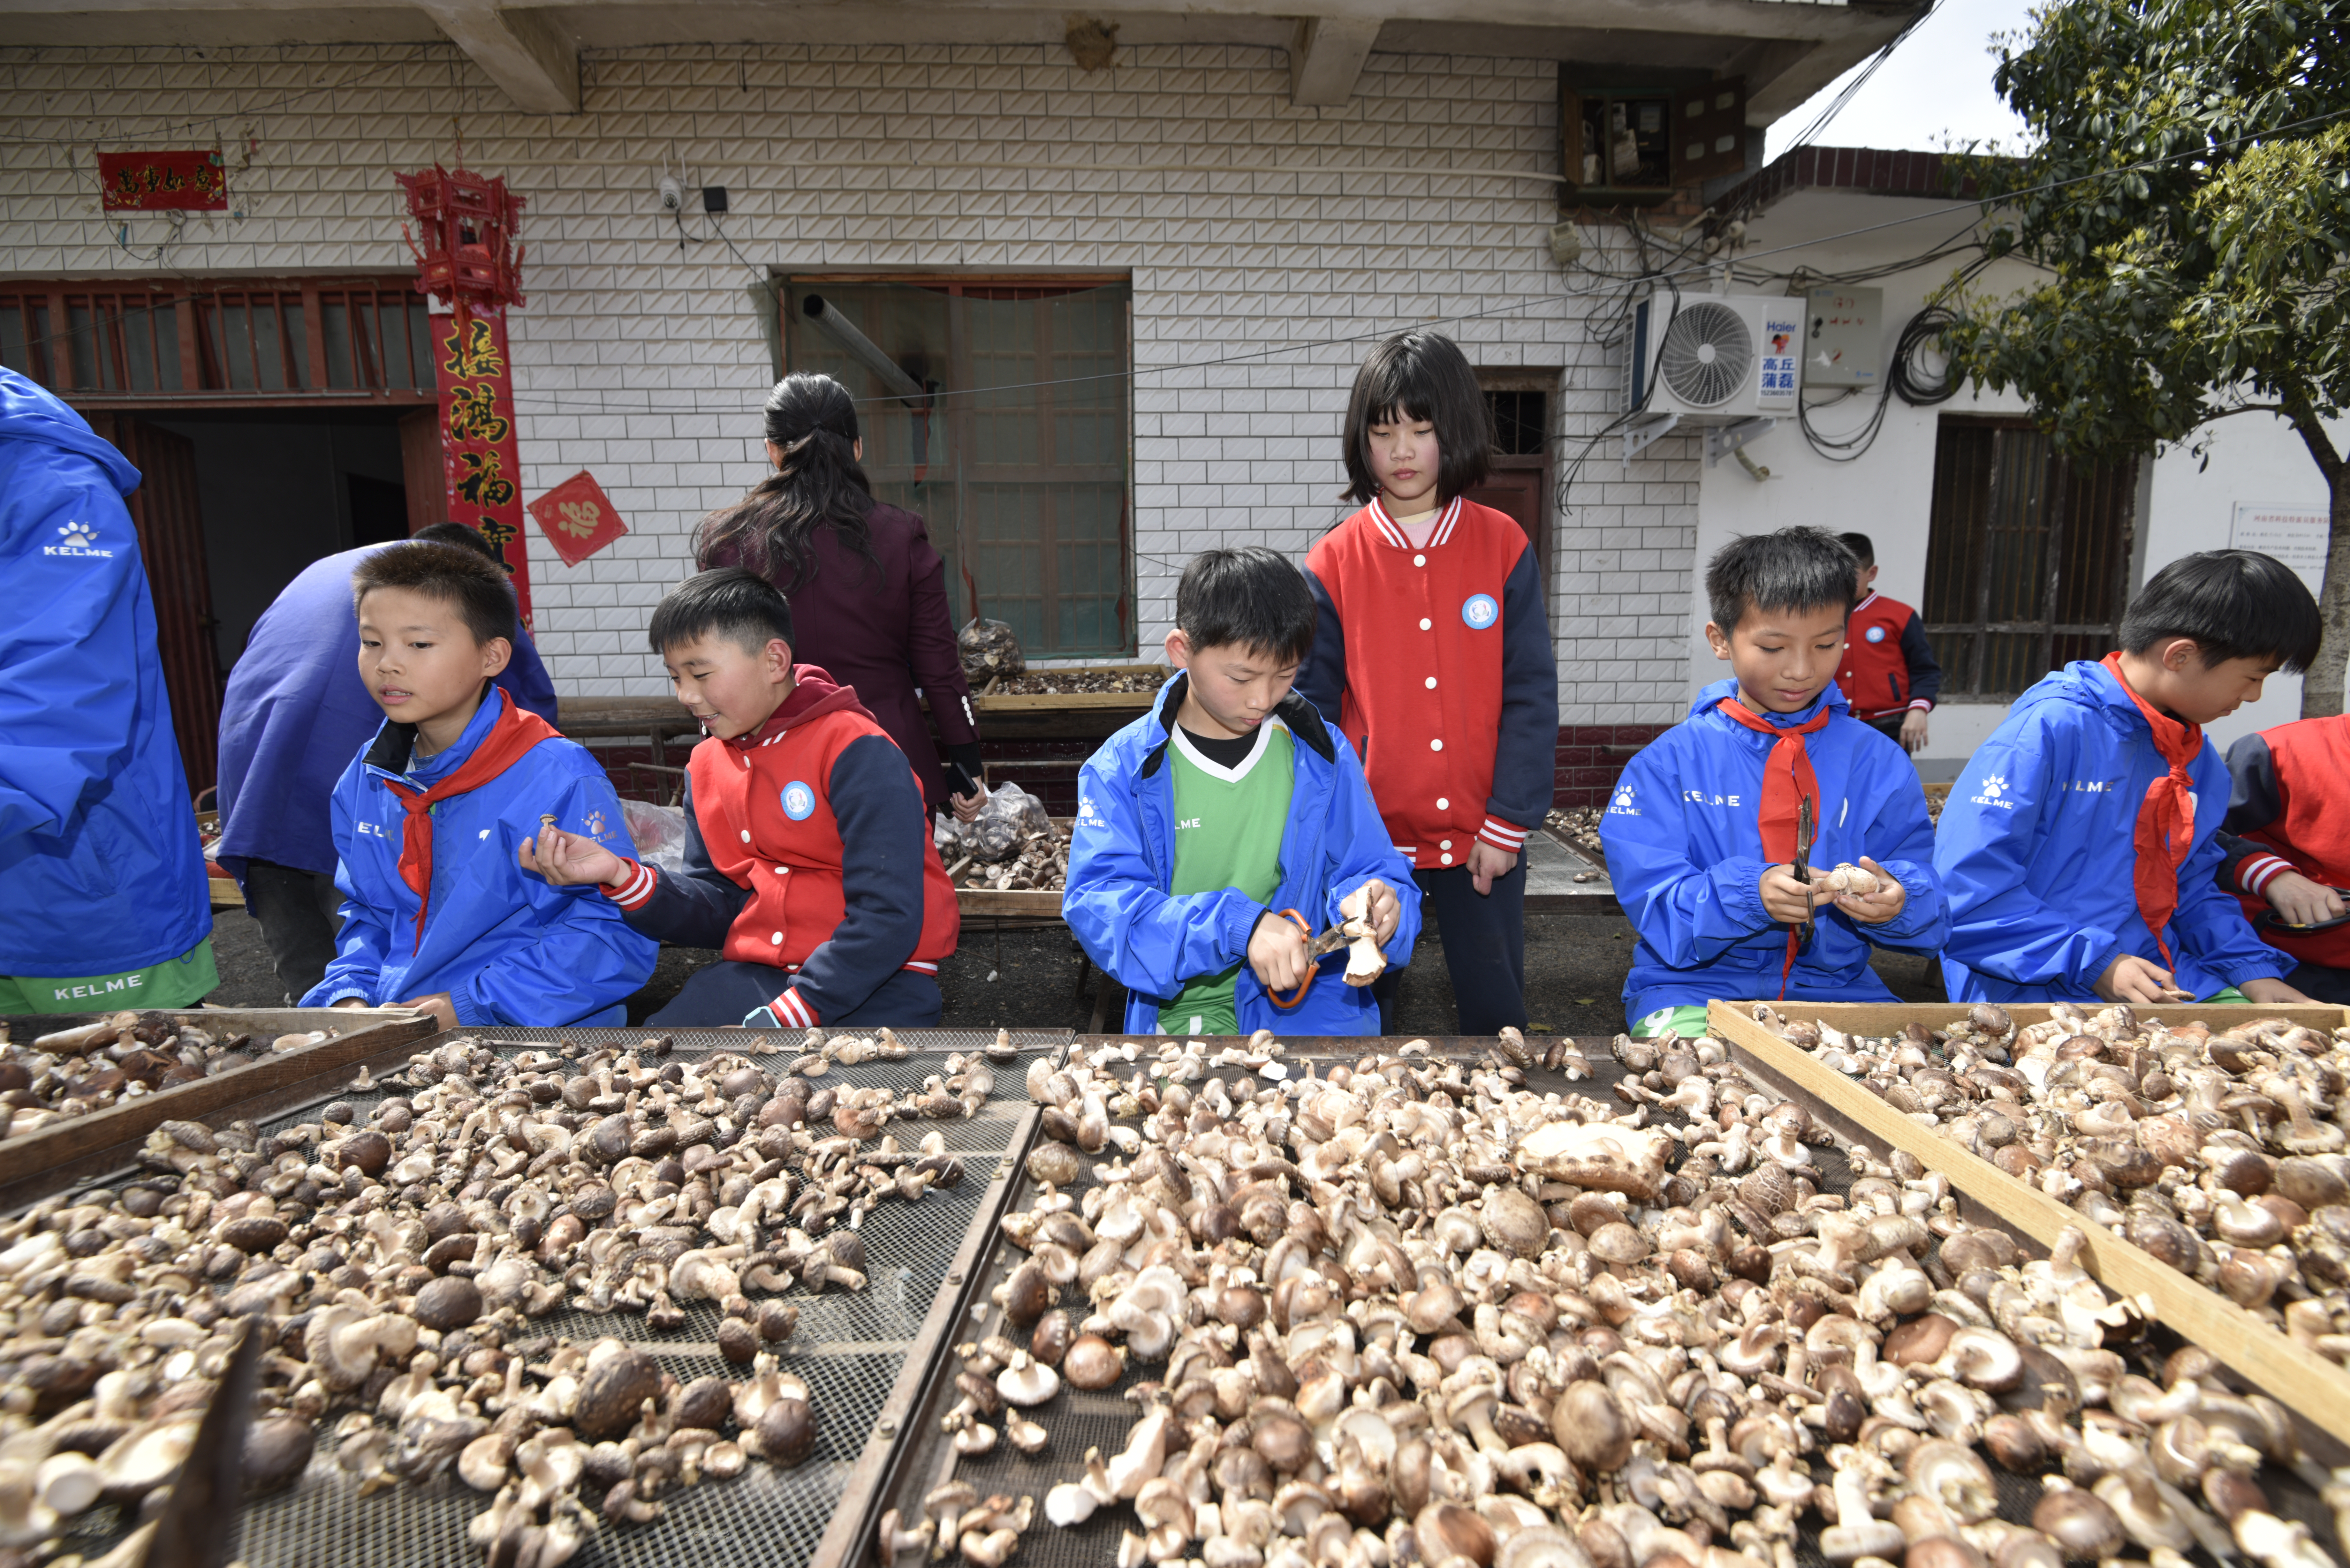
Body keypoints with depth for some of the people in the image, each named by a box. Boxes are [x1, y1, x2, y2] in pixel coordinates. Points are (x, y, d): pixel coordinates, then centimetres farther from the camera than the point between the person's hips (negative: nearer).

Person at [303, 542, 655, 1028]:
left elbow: (620, 934, -19)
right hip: (394, 1027, 6)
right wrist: (350, 996, 1)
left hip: (537, 1028, -5)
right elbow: (368, 913, 22)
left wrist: (469, 1005, -19)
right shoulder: (364, 783, 9)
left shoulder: (559, 777, -16)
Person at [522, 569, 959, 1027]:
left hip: (874, 984, -6)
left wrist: (786, 1014, -20)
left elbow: (890, 918, -18)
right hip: (756, 974, 6)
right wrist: (620, 876, -6)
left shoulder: (857, 752, -13)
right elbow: (720, 909, 10)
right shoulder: (707, 768, 12)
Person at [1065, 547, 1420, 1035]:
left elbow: (1369, 868, 10)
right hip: (1174, 1019, 1)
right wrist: (1239, 926, -25)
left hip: (1308, 1015, 0)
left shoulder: (1322, 756, 4)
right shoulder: (1122, 769, -3)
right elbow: (1095, 901, -14)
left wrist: (1370, 899, -16)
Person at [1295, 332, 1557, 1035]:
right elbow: (1313, 706, -1)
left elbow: (1531, 697, -3)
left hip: (1483, 839, 0)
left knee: (1497, 1013, 13)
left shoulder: (1503, 547, -2)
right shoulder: (1334, 562, -2)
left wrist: (1509, 823, -7)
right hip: (1369, 838, 0)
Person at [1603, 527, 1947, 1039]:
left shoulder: (1880, 763, 6)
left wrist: (1897, 903, -18)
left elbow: (1927, 903, 5)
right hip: (1696, 988, -3)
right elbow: (1654, 903, -9)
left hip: (1835, 987, 3)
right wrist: (1749, 895, -26)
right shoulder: (1670, 762, -2)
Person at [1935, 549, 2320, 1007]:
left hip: (2167, 981, 8)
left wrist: (2252, 972, 6)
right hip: (2036, 991, -7)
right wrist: (2096, 966, -21)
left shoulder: (2199, 760, 13)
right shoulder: (2050, 729, -15)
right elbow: (1968, 887, -21)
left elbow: (2194, 888, 22)